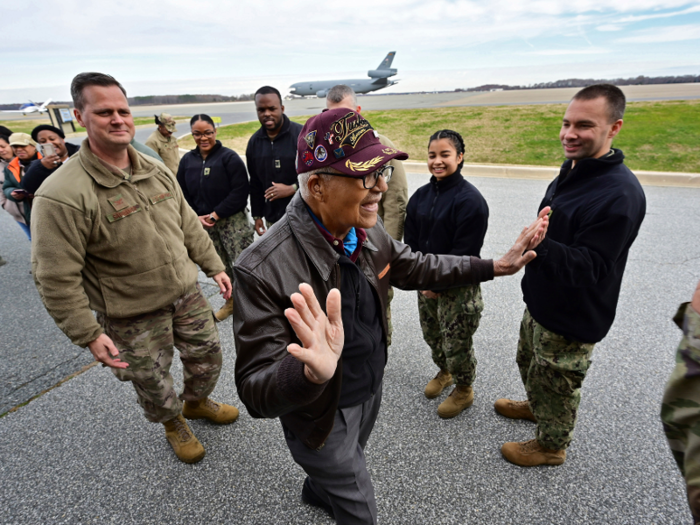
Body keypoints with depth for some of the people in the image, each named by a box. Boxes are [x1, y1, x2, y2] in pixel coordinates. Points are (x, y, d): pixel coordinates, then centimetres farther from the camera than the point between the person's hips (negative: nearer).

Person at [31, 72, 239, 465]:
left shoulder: (158, 171, -1)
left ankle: (197, 402, 53)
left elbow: (190, 226, 9)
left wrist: (214, 266, 9)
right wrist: (88, 334, -17)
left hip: (188, 294, 6)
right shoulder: (63, 195, -21)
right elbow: (56, 279, -18)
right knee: (154, 384, 14)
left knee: (208, 355, 21)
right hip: (133, 316, -5)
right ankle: (174, 424, 47)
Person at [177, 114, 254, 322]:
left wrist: (216, 214, -15)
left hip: (233, 220, -5)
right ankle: (231, 301, 30)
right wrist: (197, 217, -4)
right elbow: (183, 194, 11)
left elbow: (240, 191, -14)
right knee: (221, 265, 14)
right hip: (203, 224, 5)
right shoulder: (187, 160, 9)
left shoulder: (229, 157, -7)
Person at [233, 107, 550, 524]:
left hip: (372, 390, 7)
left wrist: (495, 267, 2)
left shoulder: (367, 230, -14)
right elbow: (255, 391, -32)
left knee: (347, 466, 36)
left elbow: (413, 267, 5)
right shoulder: (263, 270, -36)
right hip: (322, 417, -7)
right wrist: (311, 372, -54)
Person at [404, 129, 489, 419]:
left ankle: (464, 391, 34)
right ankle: (444, 372, 50)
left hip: (458, 287, -6)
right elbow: (411, 240, 3)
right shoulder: (421, 195, 3)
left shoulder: (470, 199, -18)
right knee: (431, 334, 22)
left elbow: (464, 252, -20)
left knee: (457, 344, 7)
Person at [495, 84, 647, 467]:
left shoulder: (620, 194, -28)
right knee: (530, 363, 29)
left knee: (555, 381, 13)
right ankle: (535, 407, 57)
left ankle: (551, 446, 39)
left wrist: (542, 247, -47)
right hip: (541, 301, 9)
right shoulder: (572, 169, 2)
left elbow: (589, 267, -30)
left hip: (572, 316, -9)